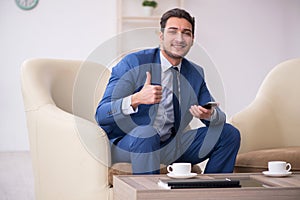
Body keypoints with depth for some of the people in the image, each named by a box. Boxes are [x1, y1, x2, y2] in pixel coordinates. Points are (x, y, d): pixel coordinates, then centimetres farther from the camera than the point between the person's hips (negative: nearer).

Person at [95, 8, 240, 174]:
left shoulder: (196, 74, 6)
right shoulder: (133, 63, -12)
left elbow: (218, 116, 9)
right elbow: (101, 115, -18)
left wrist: (209, 114, -17)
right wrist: (136, 99, -38)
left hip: (171, 146, 6)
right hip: (126, 145, -6)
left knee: (229, 133, -3)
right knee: (145, 133, -39)